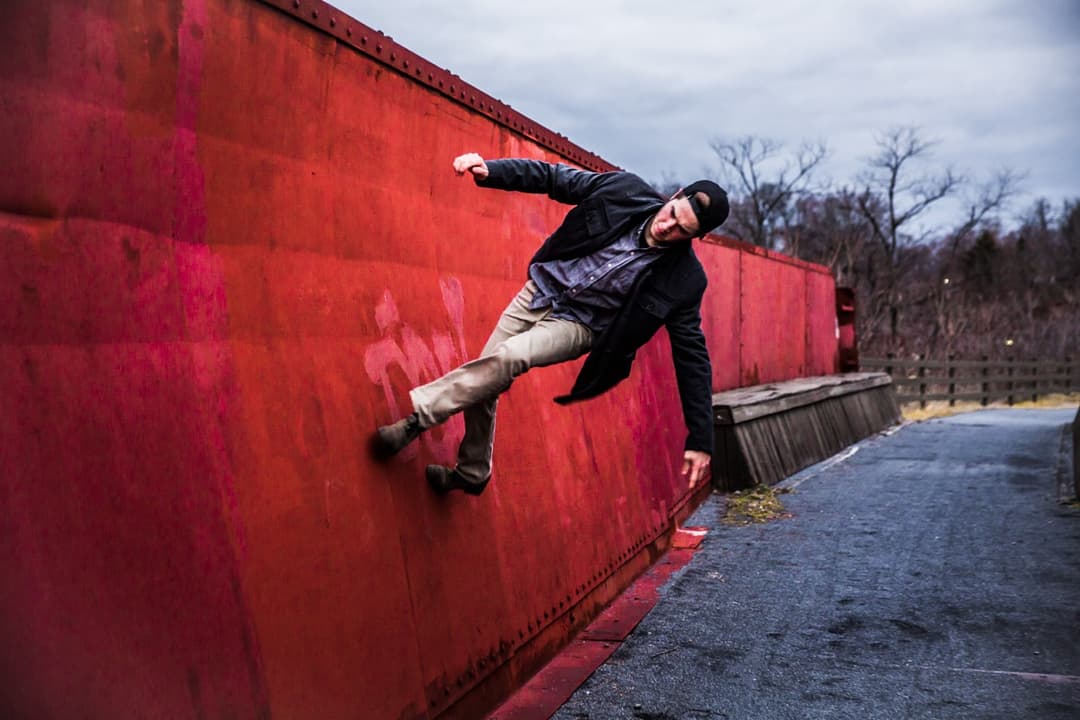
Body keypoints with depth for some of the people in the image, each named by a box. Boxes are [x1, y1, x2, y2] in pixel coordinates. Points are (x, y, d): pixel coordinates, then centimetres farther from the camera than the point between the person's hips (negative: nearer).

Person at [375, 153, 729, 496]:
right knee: (483, 380, 6)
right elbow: (551, 177, -7)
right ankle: (471, 473, 29)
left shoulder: (683, 279, -21)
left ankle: (417, 415, -16)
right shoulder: (626, 190, -16)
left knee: (508, 357, -31)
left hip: (577, 324, -4)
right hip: (540, 291, 4)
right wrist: (488, 171, -22)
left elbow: (692, 356, -16)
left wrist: (700, 439, -17)